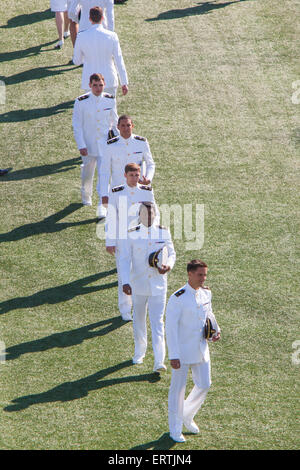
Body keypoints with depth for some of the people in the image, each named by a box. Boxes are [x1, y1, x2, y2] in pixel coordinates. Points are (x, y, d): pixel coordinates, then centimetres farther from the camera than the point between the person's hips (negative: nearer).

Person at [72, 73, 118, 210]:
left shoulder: (110, 100, -2)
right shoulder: (81, 102, -11)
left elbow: (114, 121, 11)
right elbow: (77, 126, -7)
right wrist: (81, 146, -13)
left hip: (105, 144, 0)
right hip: (88, 144, 0)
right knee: (87, 172, 17)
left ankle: (103, 207, -7)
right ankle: (86, 196, 45)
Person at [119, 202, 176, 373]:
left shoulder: (164, 232, 0)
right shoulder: (131, 235, -5)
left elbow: (172, 254, 9)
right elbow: (125, 260, -7)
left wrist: (168, 265, -14)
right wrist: (125, 282, -19)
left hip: (158, 284, 0)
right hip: (138, 284, 0)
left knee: (158, 322, -6)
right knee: (139, 319, 15)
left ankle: (159, 361, -10)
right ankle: (139, 353, 35)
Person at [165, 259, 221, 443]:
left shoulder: (206, 293, 2)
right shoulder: (178, 298, -20)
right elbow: (171, 328, -19)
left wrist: (216, 329, 2)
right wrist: (173, 356, -21)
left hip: (201, 348, 6)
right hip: (182, 350, -6)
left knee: (204, 385, 10)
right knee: (178, 388, 5)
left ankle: (187, 416, 35)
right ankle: (175, 429, 21)